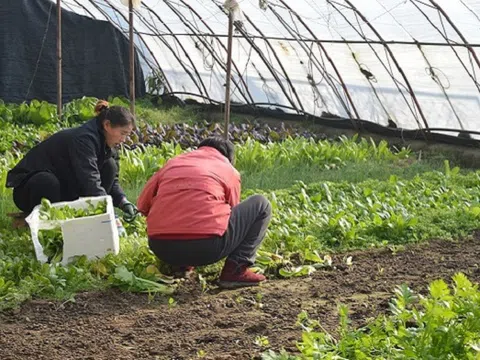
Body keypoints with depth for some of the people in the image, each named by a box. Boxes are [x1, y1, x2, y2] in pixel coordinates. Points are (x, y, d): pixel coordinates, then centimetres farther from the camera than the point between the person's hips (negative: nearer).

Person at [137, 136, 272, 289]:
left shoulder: (173, 162, 22)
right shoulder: (229, 170, 14)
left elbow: (143, 205, 23)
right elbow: (232, 213, 23)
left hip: (160, 248, 5)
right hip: (206, 248, -5)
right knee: (261, 204, 15)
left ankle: (179, 265, 17)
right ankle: (236, 269, 2)